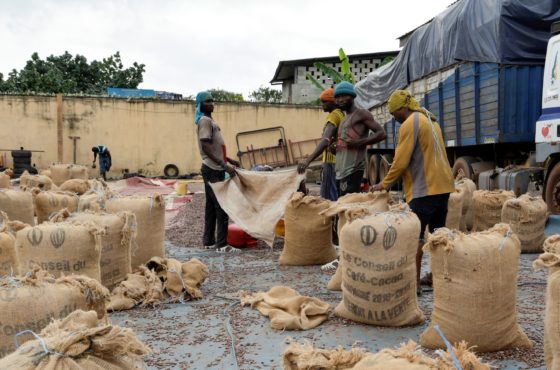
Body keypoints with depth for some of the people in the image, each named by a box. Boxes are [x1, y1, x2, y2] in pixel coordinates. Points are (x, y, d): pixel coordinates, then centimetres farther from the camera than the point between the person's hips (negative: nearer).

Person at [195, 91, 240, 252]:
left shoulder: (209, 120, 18)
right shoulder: (205, 121, -12)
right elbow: (206, 148, -22)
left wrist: (229, 160, 21)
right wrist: (225, 166, -26)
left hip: (213, 170, 10)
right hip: (213, 170, -10)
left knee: (211, 206, 12)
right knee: (222, 207, -9)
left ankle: (209, 241, 17)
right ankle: (222, 244, -7)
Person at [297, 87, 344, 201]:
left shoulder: (334, 115, -14)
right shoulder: (341, 115, 16)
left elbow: (325, 140, -31)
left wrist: (308, 160, -42)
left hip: (331, 163, -10)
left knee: (328, 199, -9)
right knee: (336, 198, 14)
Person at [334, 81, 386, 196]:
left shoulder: (361, 114, -2)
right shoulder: (344, 120, 24)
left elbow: (381, 133, -10)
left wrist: (360, 142, -19)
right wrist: (335, 147, 10)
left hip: (353, 170, -9)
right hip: (341, 171, 9)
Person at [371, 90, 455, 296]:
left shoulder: (409, 124, -11)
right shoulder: (430, 120, 18)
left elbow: (401, 161, -13)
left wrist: (385, 183, -1)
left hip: (424, 189, -9)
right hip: (443, 185, 9)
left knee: (415, 236, -5)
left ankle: (415, 283, -4)